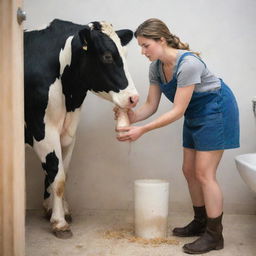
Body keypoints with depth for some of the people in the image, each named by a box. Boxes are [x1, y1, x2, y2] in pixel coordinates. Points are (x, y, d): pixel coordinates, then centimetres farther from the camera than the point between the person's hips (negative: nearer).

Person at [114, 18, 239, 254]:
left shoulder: (188, 64, -30)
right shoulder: (156, 67, -6)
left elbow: (177, 111, -30)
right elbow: (151, 105, -4)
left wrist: (142, 130, -31)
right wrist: (133, 116, -24)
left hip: (217, 110, -8)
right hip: (195, 115, 8)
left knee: (204, 174, -8)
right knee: (190, 171, 11)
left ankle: (214, 236, 4)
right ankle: (200, 222, 27)